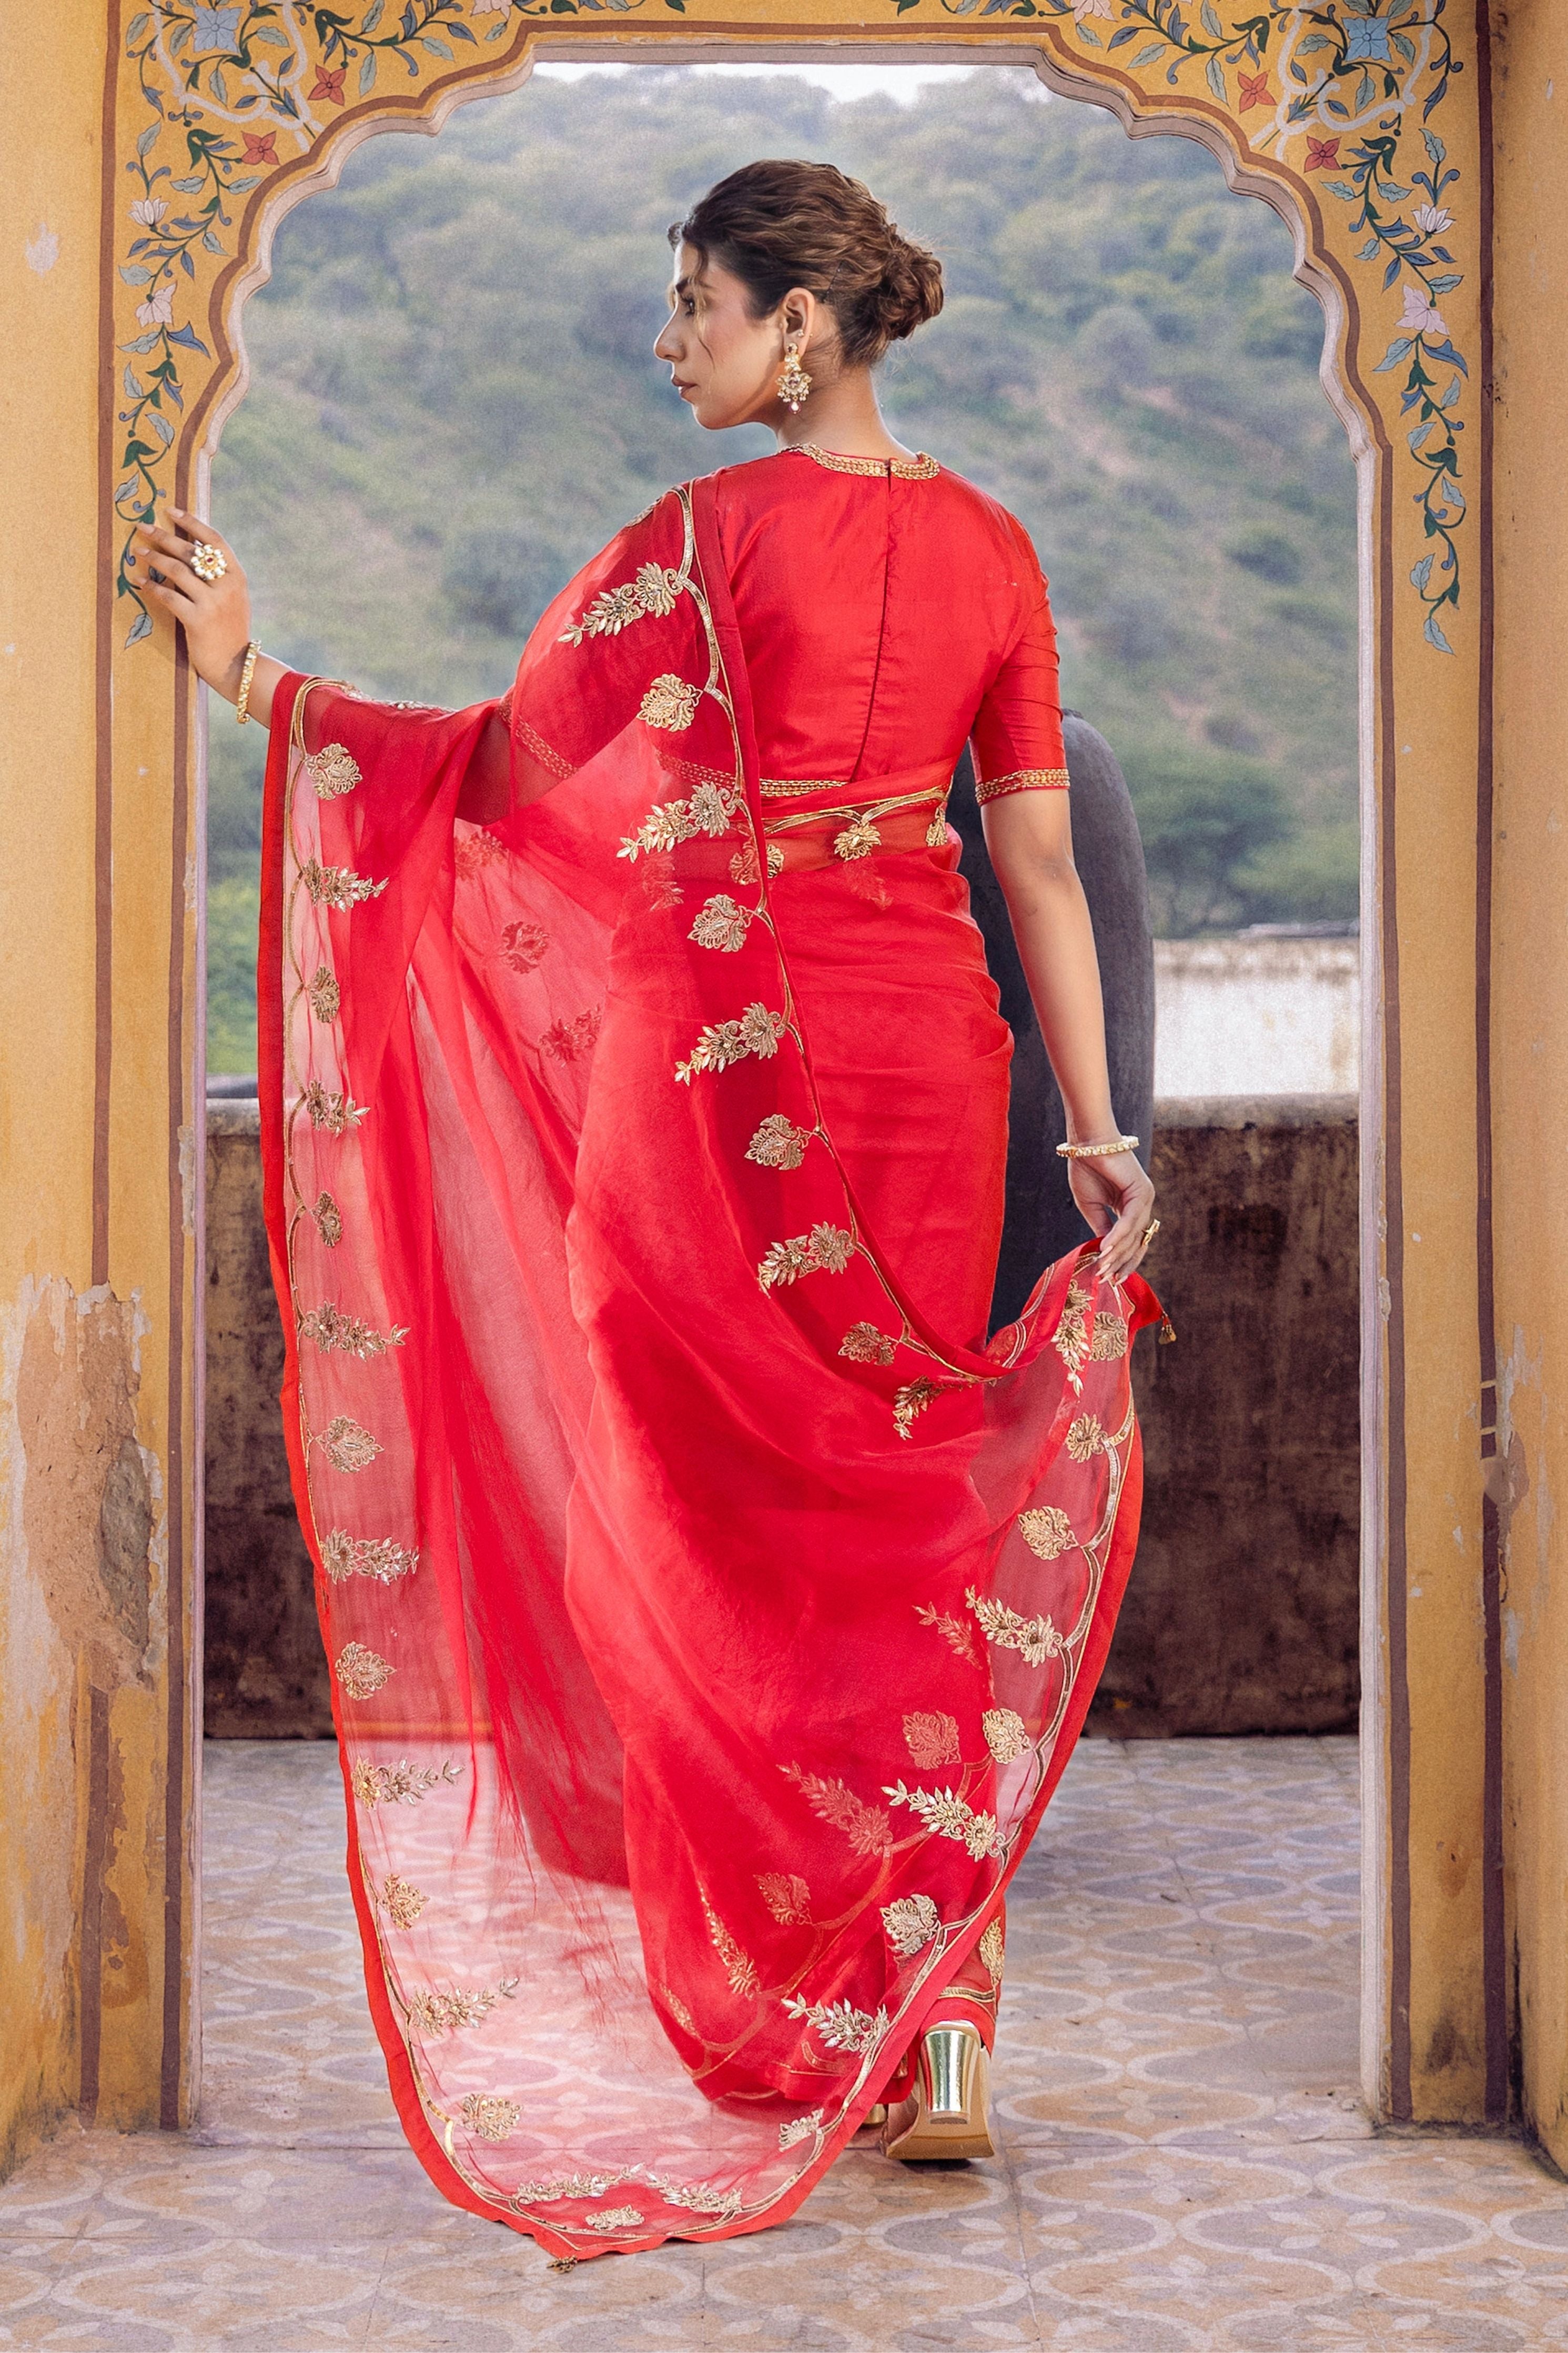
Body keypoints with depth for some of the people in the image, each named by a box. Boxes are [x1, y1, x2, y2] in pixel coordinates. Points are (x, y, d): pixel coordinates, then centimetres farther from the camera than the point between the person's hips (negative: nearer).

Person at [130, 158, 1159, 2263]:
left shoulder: (708, 535, -9)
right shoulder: (988, 545, 6)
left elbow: (500, 766, -7)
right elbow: (1041, 858, 4)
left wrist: (250, 678, -1)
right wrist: (1099, 1127, 5)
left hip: (719, 1058, -5)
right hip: (926, 1046, 5)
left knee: (723, 1528, 6)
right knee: (913, 1508, 12)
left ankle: (782, 2030, 14)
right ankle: (936, 2040, 13)